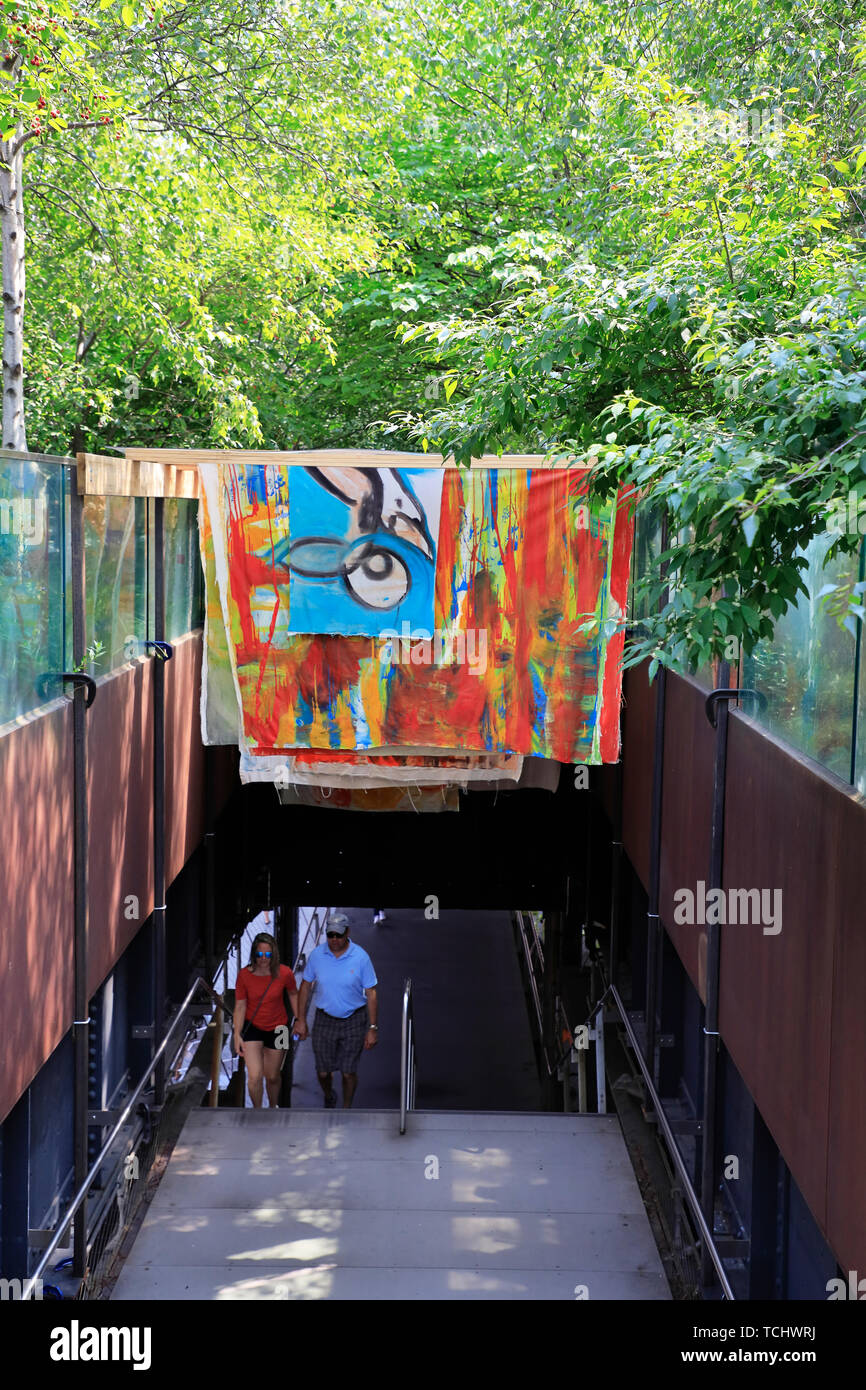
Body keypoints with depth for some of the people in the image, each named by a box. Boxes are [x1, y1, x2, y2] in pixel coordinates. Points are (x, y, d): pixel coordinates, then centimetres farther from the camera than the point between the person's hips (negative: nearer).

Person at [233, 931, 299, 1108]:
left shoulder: (284, 973, -17)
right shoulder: (244, 975, -17)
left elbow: (293, 994, 3)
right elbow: (240, 1006, -8)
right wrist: (237, 1035, -10)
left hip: (277, 1029, 1)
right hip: (252, 1027, -1)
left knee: (272, 1077, 13)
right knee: (254, 1076, -13)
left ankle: (273, 1108, 41)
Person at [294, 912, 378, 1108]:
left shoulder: (360, 957, -11)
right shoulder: (317, 955, -5)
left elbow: (371, 994, -7)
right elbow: (306, 986, 7)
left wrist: (372, 1028, -8)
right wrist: (301, 1020, 5)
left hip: (353, 1021, -2)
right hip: (324, 1020, 2)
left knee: (348, 1072, 1)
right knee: (323, 1072, 6)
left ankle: (346, 1110, 24)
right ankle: (329, 1098, 39)